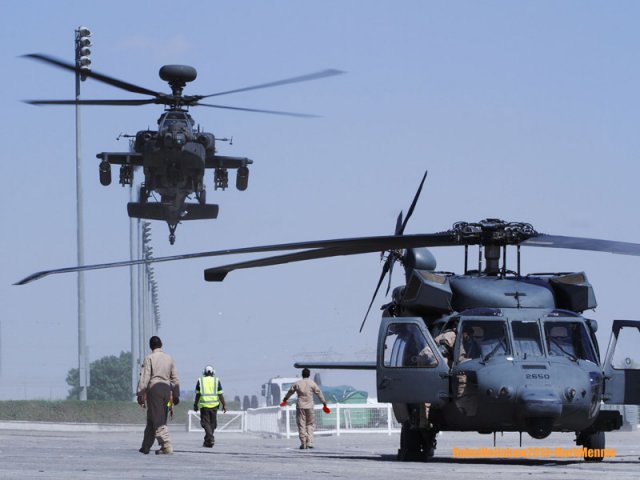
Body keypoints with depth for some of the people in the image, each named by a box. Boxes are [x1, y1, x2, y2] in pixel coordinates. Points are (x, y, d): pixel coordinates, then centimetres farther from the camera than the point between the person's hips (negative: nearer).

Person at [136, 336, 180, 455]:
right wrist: (176, 395, 18)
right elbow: (175, 379, 14)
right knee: (151, 419, 13)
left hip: (154, 388, -6)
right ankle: (146, 446, 16)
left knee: (158, 420, -7)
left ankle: (166, 445, -18)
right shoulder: (169, 359, 13)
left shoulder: (149, 358, -3)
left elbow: (144, 377, -10)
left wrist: (140, 394, -9)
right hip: (166, 389, 6)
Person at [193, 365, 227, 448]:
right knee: (212, 424, 11)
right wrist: (224, 405, 7)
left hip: (204, 405, -1)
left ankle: (210, 438, -21)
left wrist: (195, 405, 15)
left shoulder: (200, 381, 4)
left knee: (206, 423, -1)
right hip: (214, 405, 1)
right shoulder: (216, 380, 3)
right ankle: (207, 441, 17)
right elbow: (220, 395, 1)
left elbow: (197, 395, 6)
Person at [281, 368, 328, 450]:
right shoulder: (312, 383, -1)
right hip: (309, 406, -1)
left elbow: (290, 392, 16)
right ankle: (309, 442, -3)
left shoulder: (297, 384, 3)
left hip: (300, 406, 1)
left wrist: (285, 399, 34)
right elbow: (319, 393, 4)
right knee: (310, 424, 8)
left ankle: (303, 443, 3)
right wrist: (324, 403, 15)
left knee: (301, 425, 4)